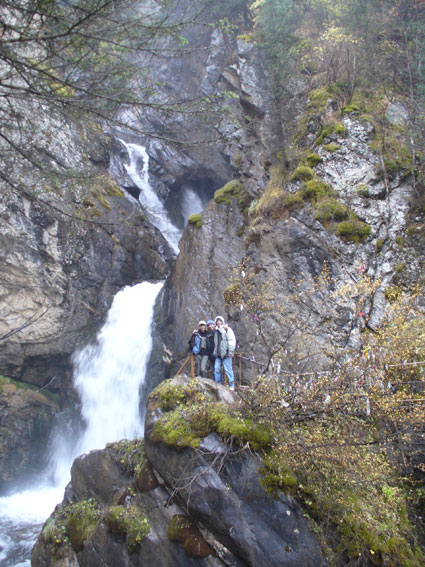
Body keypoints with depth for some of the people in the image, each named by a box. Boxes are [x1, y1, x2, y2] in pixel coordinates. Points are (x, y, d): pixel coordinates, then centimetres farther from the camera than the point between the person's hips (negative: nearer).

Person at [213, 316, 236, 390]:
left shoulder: (227, 329, 1)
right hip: (218, 354, 6)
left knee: (228, 369, -5)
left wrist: (230, 352, -12)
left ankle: (232, 385, 2)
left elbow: (232, 341, -6)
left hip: (226, 353, -6)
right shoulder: (216, 331, 19)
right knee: (217, 369, 1)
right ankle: (218, 384, 10)